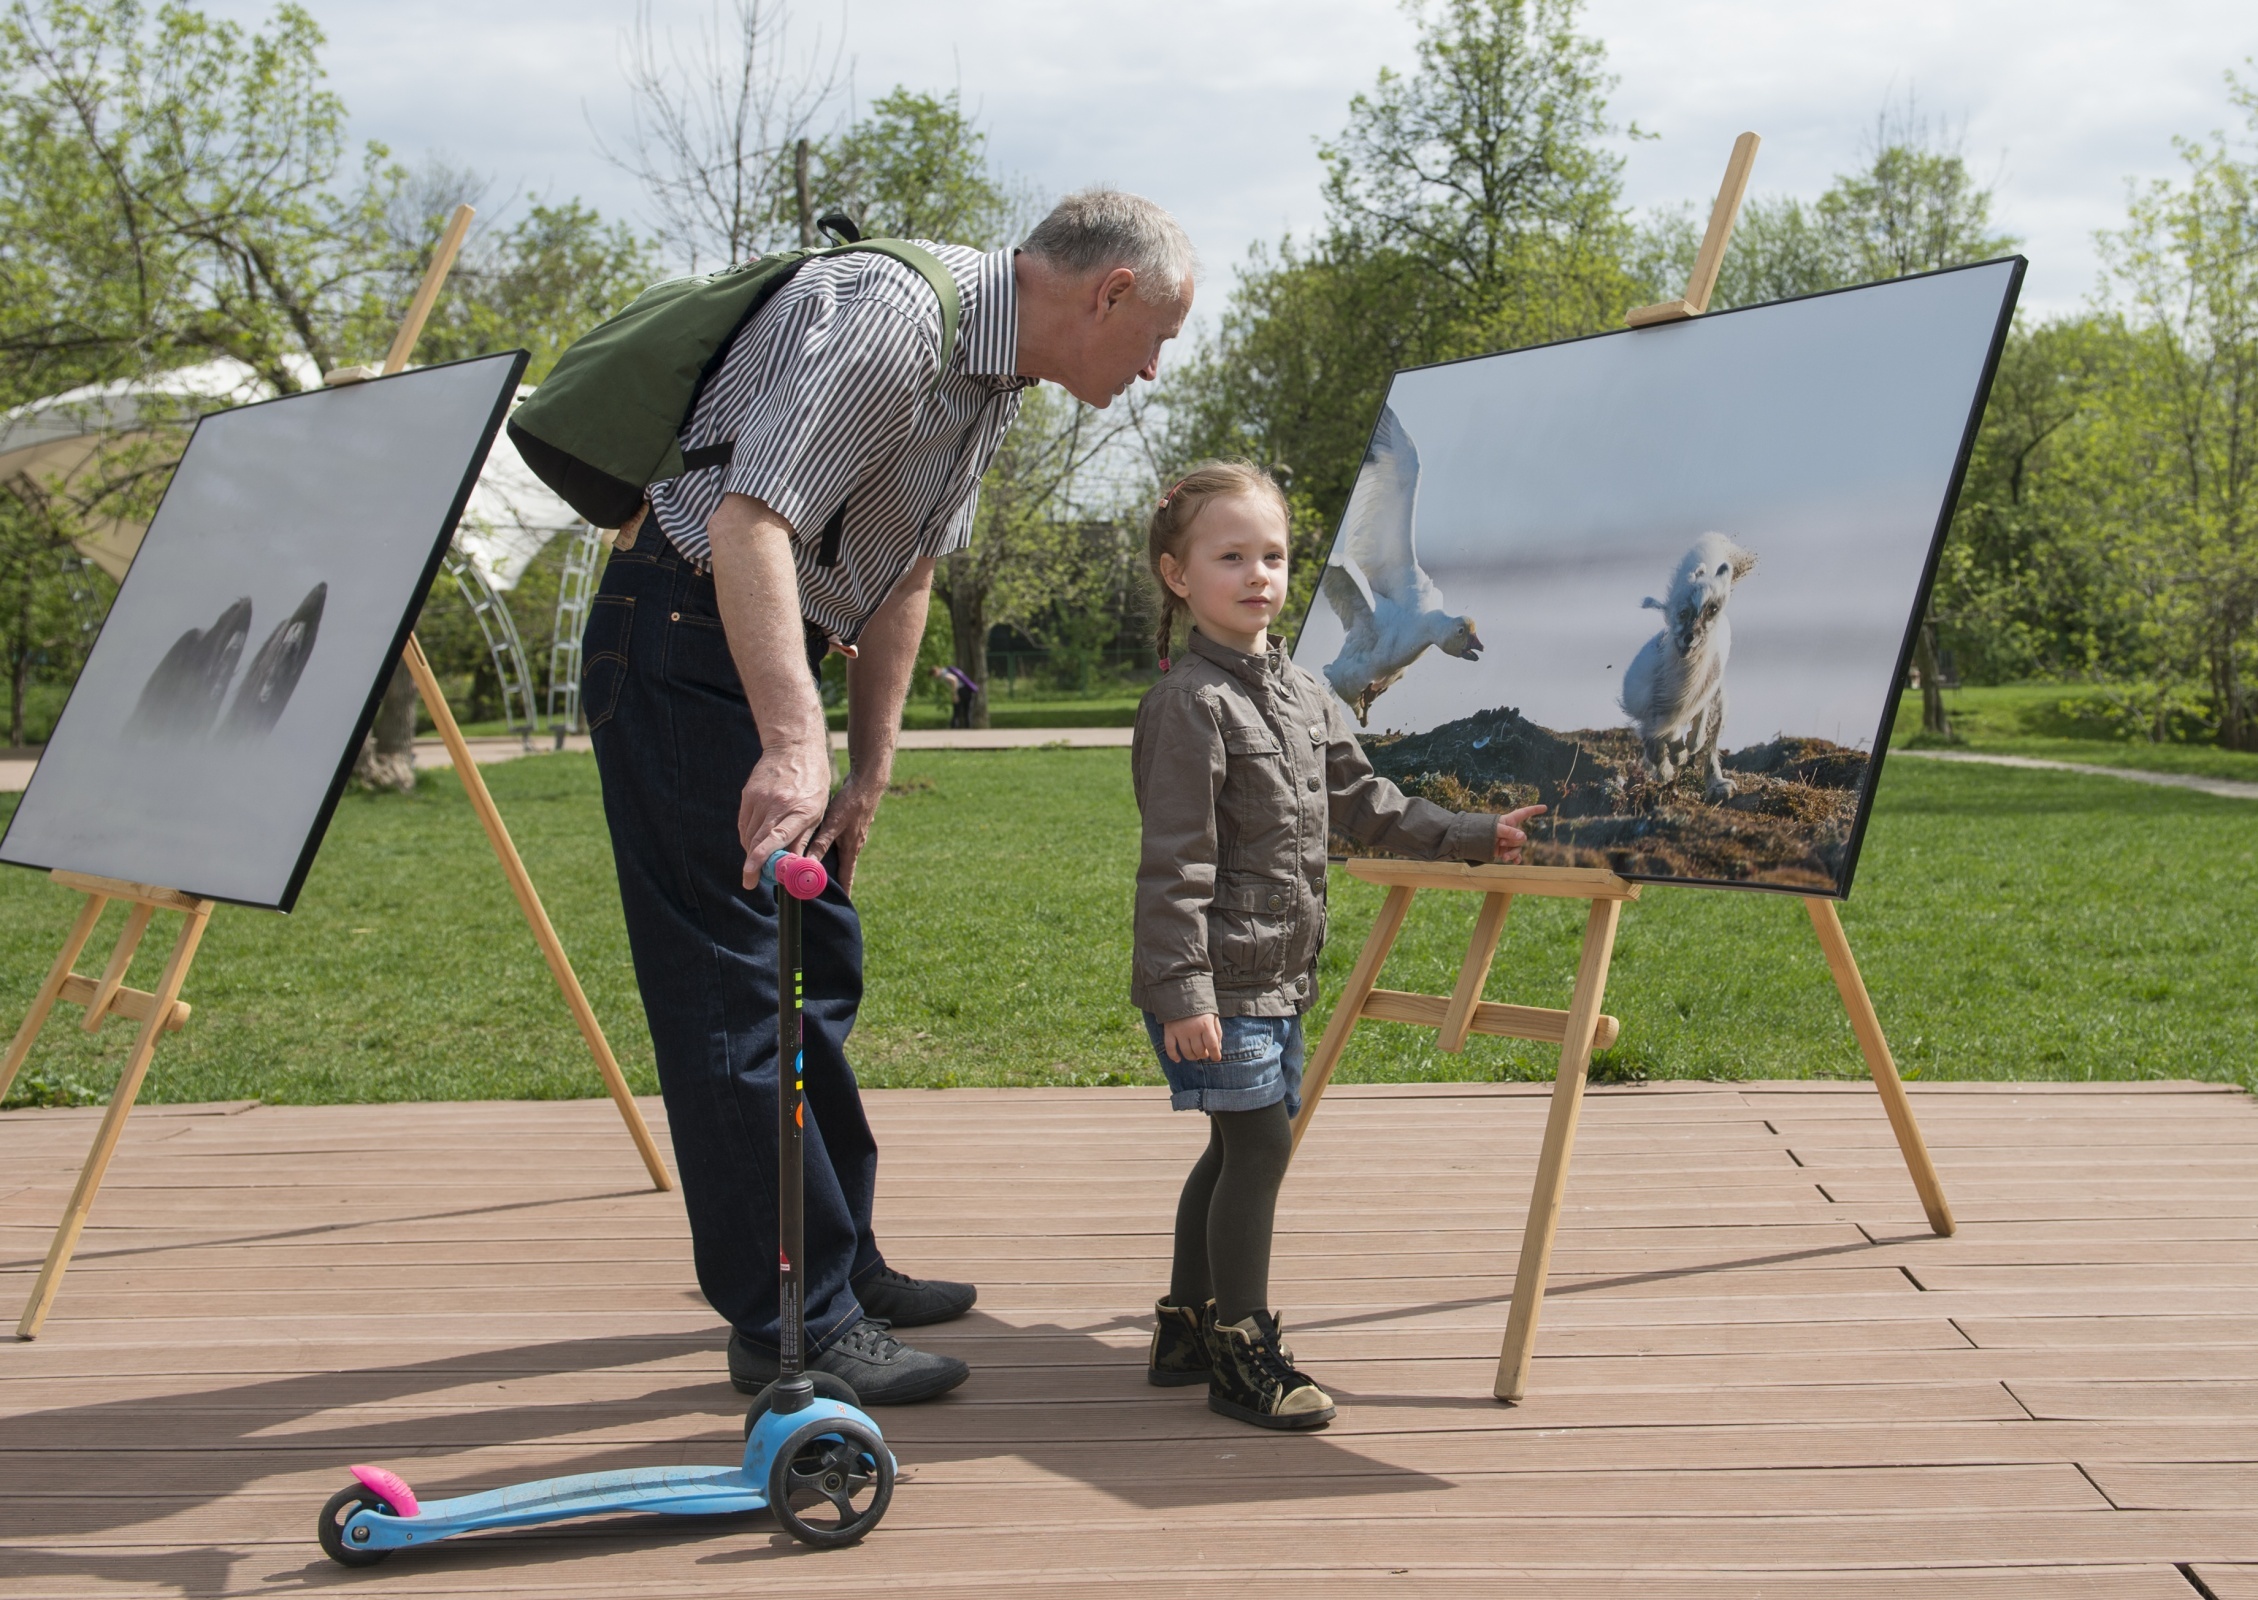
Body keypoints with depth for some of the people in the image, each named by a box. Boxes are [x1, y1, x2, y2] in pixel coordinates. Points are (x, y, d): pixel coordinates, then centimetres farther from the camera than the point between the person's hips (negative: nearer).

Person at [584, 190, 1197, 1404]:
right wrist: (795, 745, -45)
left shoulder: (993, 370, 9)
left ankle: (837, 1264, 29)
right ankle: (792, 1326, -1)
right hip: (682, 644, -10)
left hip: (760, 658, 10)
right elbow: (750, 521, -35)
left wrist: (869, 771, 10)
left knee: (818, 962, 16)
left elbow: (902, 576, 14)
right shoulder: (888, 319, -23)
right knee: (740, 985, -8)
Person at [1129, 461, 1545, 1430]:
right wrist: (1181, 992, -21)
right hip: (1219, 982, -8)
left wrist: (1475, 837, 19)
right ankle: (1239, 1357, 4)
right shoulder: (1189, 702, -14)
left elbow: (1364, 803, 20)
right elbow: (1176, 864, -18)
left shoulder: (1302, 693, 12)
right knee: (1259, 1143, -7)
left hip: (1278, 976, 9)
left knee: (1241, 1147, 14)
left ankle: (1186, 1329, 26)